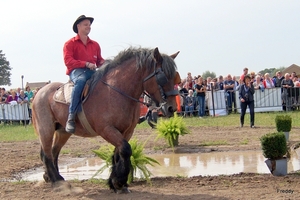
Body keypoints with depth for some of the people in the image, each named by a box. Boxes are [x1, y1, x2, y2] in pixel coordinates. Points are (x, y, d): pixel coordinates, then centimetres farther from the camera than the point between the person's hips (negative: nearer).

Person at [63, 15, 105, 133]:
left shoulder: (95, 45, 24)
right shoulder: (70, 44, 7)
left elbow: (99, 61, 24)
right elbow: (68, 61, -7)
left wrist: (104, 63, -2)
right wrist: (86, 64, -17)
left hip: (92, 72, 5)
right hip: (76, 71, -5)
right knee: (81, 81, -41)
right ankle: (71, 117, -44)